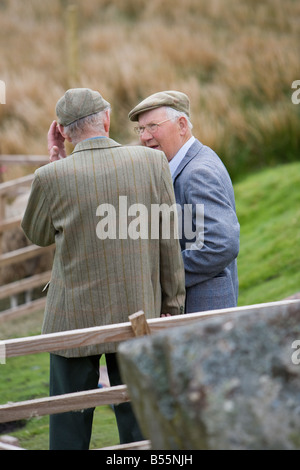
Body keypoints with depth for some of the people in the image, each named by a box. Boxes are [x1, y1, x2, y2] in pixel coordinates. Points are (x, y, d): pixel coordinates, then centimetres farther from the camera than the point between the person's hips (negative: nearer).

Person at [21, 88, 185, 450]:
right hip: (139, 315, 2)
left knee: (69, 431, 8)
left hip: (74, 320, -1)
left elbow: (37, 236, 7)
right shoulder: (153, 162, -6)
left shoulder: (52, 177, -12)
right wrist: (172, 304, 10)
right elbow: (169, 241, 0)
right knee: (139, 424, 11)